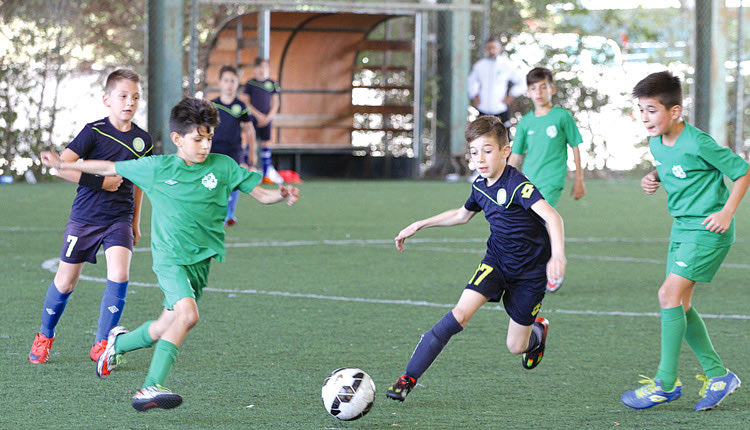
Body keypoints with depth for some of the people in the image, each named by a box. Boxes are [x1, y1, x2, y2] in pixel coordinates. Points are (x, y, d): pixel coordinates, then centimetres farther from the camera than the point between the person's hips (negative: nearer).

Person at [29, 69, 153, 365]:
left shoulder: (142, 140, 3)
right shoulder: (94, 132, -11)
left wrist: (135, 221, 20)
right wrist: (100, 182, -19)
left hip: (120, 218, 3)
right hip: (85, 218, -2)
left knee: (119, 276, -17)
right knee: (66, 281, 6)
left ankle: (101, 343, -4)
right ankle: (45, 336, 30)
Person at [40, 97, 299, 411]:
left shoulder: (223, 166, 3)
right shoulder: (157, 168, -1)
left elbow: (259, 193, 5)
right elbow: (110, 169, 9)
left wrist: (280, 195, -17)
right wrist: (62, 165, 11)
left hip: (202, 258, 4)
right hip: (170, 257, -4)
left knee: (168, 327, 10)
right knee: (188, 313, -27)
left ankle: (119, 342, 41)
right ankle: (151, 388, -29)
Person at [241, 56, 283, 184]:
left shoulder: (272, 84, 8)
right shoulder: (250, 83, -2)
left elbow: (275, 103, 9)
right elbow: (245, 102, -4)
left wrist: (269, 116, -5)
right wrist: (258, 115, -10)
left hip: (266, 120, 3)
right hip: (253, 118, -3)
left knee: (266, 144, 4)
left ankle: (268, 172, 6)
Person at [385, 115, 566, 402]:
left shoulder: (517, 185, -25)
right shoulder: (480, 185, -2)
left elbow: (551, 216, -39)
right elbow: (463, 214, 21)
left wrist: (558, 254, -56)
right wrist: (420, 225, 21)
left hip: (530, 270, -5)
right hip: (496, 260, 5)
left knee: (516, 346, 3)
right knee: (460, 314, -18)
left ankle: (538, 330, 42)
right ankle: (408, 378, -19)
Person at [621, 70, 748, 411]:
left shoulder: (697, 144, -21)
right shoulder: (657, 143, 3)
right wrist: (653, 178, 3)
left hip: (708, 231, -9)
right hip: (681, 227, 9)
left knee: (669, 294, -15)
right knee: (680, 305, 7)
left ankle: (665, 383, -9)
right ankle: (717, 375, 18)